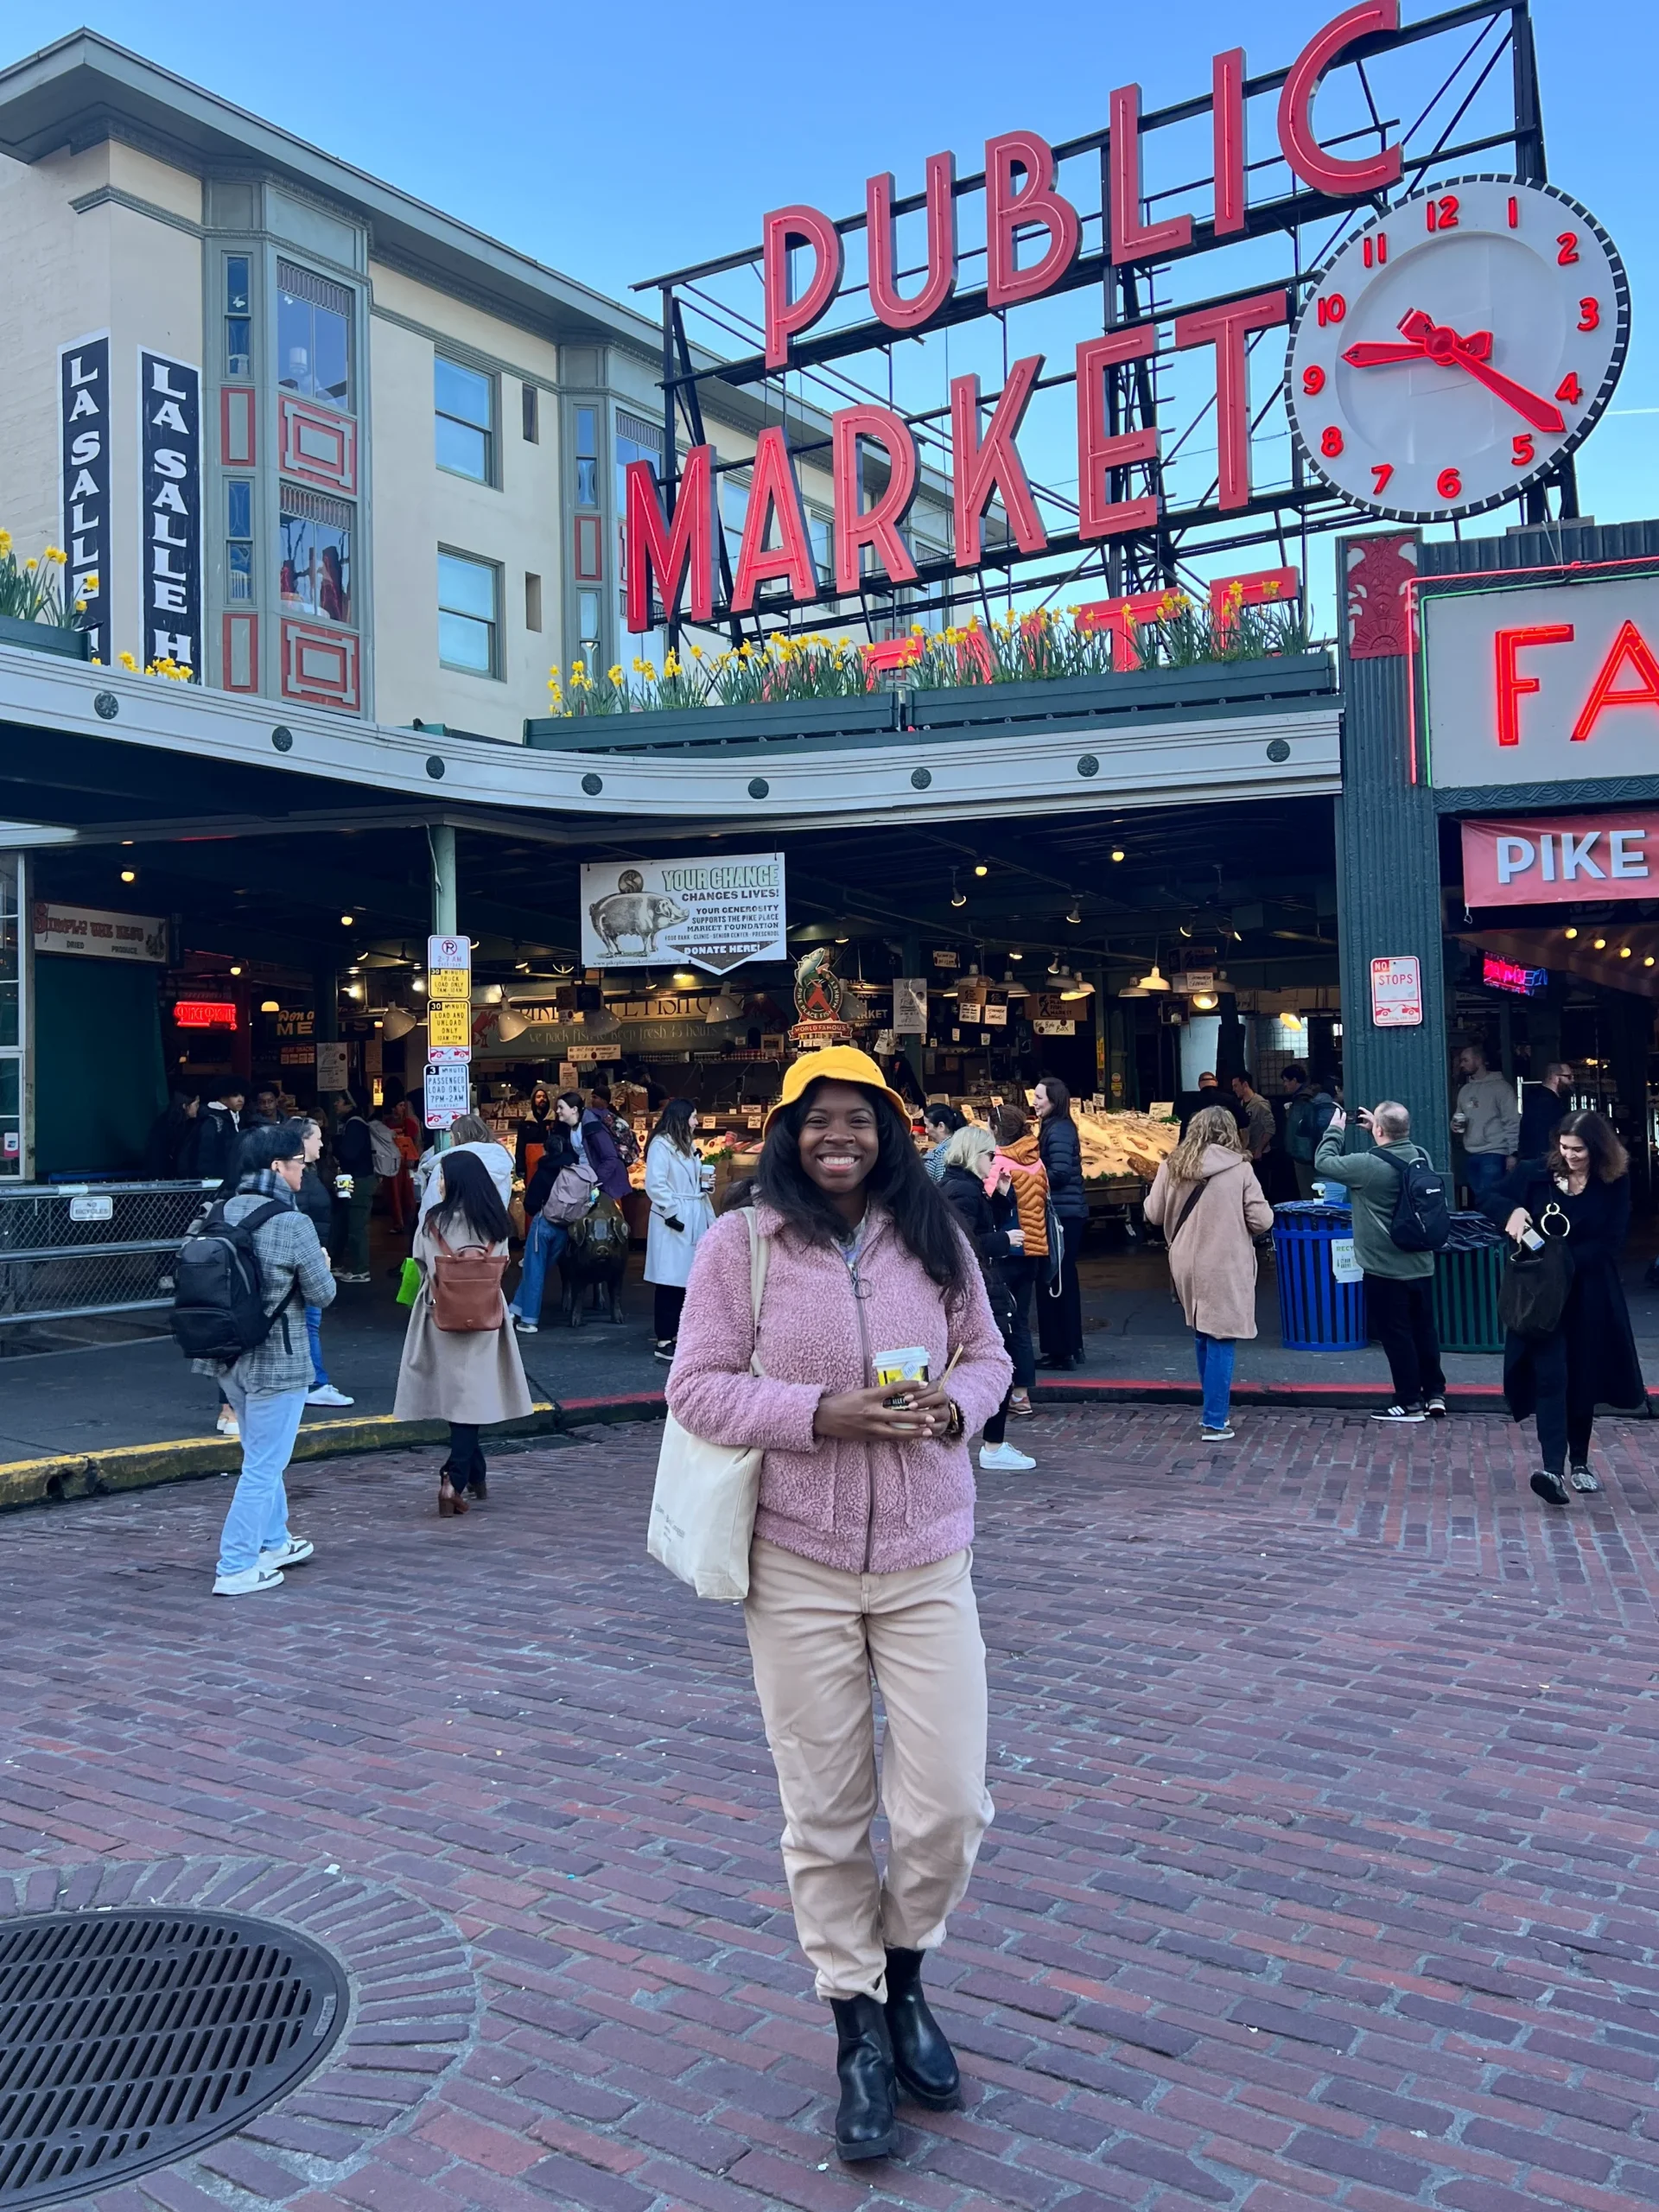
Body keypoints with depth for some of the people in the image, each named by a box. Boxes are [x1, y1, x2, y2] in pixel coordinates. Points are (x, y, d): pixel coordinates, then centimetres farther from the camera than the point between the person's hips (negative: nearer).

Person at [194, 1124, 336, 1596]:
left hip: (225, 1356, 7)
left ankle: (274, 1543, 37)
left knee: (261, 1454, 24)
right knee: (264, 1465, 2)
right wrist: (321, 1264, 8)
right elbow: (322, 1294, -12)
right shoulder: (292, 1224, -19)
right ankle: (236, 1570, 5)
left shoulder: (221, 1213, 0)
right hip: (275, 1358, -7)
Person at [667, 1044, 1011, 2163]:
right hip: (798, 1567, -2)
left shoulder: (935, 1236, 3)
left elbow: (988, 1355, 12)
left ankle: (904, 1975, 34)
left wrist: (953, 1405, -10)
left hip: (927, 1561, 2)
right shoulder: (740, 1241, -5)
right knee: (826, 1815, 9)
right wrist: (820, 1414, -20)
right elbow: (697, 1386, -7)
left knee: (948, 1808, 3)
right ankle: (860, 2028, 32)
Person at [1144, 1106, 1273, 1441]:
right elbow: (1262, 1221, -10)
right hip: (1226, 1267, -4)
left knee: (1202, 1337, 19)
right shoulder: (1240, 1169, -11)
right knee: (1221, 1341, 2)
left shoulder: (1172, 1166, -3)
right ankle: (1214, 1422, 2)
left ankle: (1216, 1409, 30)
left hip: (1186, 1265, 4)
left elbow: (1154, 1214, 5)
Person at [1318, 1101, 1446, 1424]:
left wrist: (1335, 1130, 4)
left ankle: (1409, 1402, 10)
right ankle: (1435, 1394, 23)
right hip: (1421, 1264, 7)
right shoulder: (1421, 1155, -2)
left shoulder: (1368, 1165, -22)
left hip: (1385, 1270, -7)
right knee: (1424, 1329, 16)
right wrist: (1377, 1128, 17)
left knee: (1396, 1334, 3)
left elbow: (1323, 1162, -10)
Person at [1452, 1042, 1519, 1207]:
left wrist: (1512, 1153, -12)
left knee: (1489, 1199, -13)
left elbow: (1512, 1122, -8)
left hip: (1493, 1154, -7)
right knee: (1478, 1199, 10)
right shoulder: (1465, 1090, 15)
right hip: (1470, 1155, 7)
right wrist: (1454, 1125, 1)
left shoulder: (1500, 1086, -5)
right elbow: (1457, 1117, 26)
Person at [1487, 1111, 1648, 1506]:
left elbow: (1609, 1244, -8)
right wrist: (1513, 1210, -15)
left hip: (1589, 1295, 1)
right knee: (1550, 1377, -12)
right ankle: (1553, 1470, -20)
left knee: (1584, 1379, 12)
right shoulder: (1536, 1173, -4)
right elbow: (1493, 1199, 7)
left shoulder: (1614, 1185, -4)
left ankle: (1580, 1463, 30)